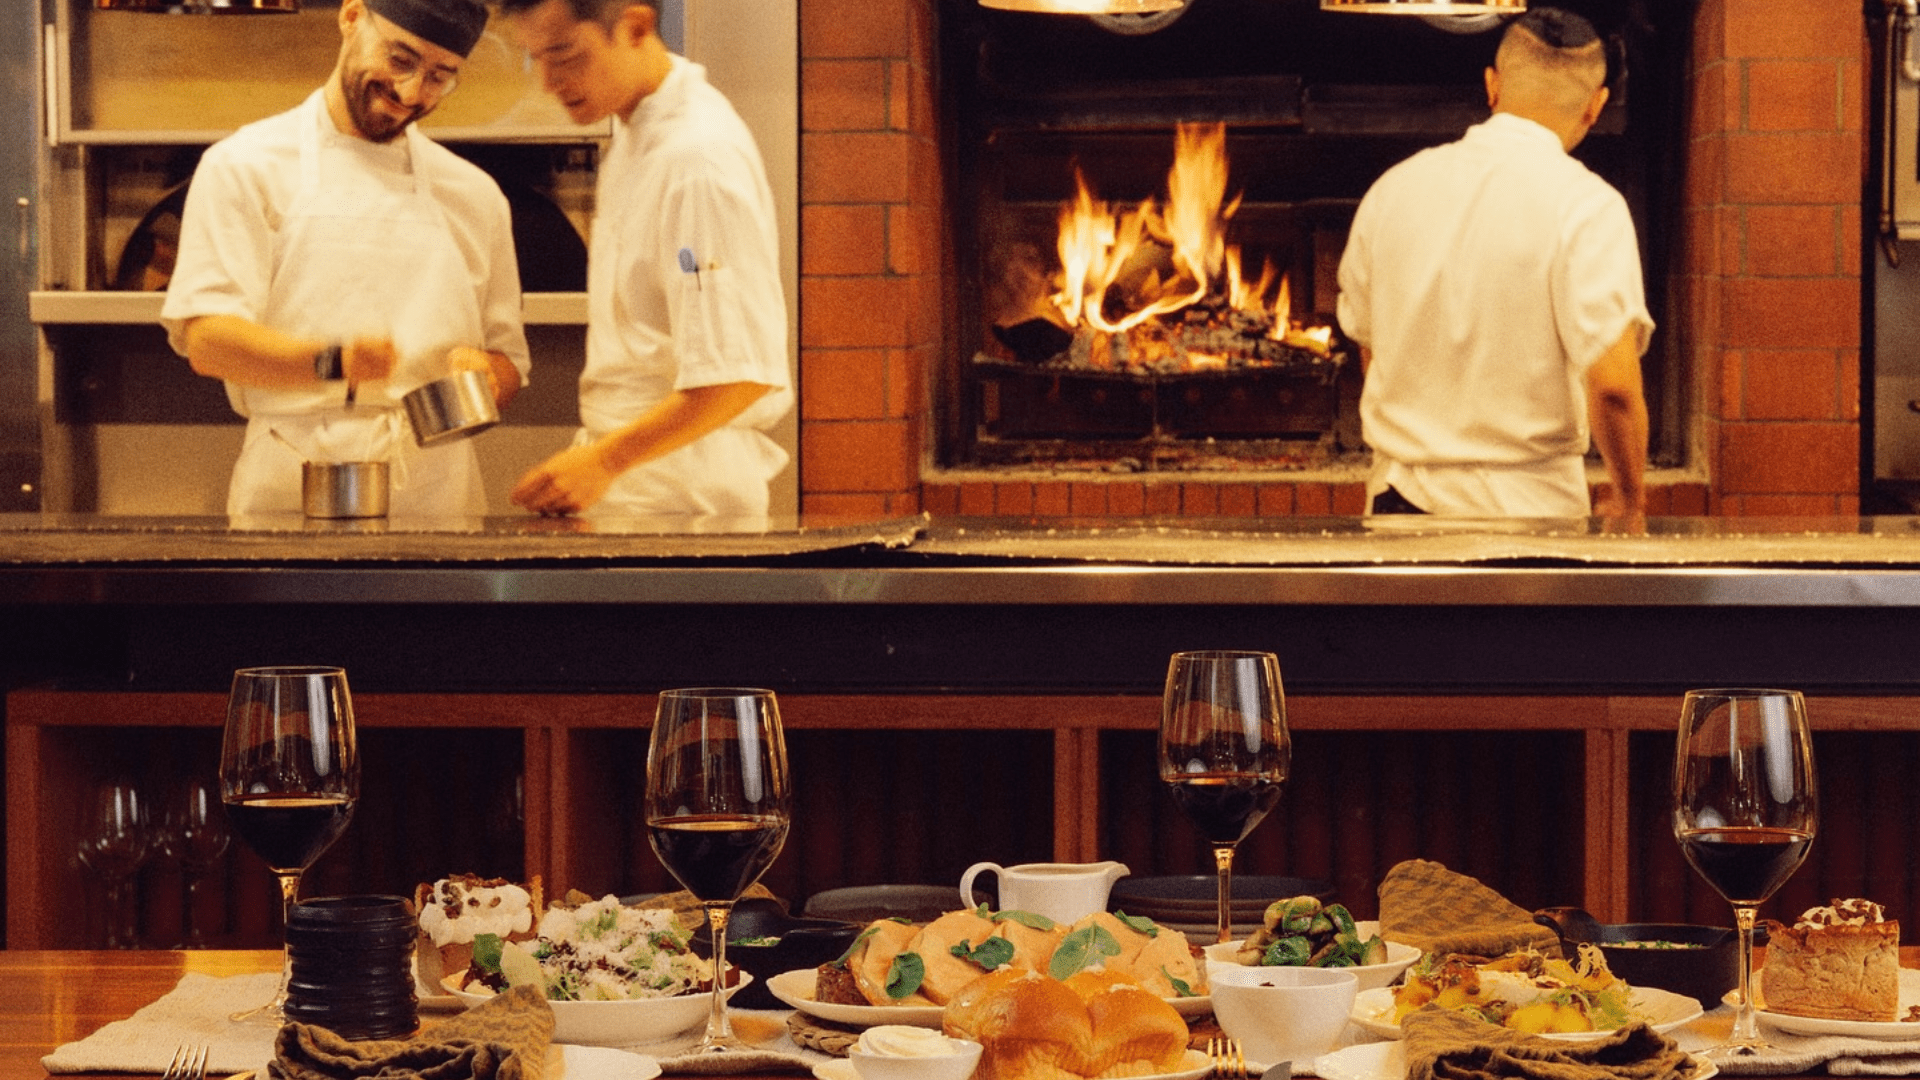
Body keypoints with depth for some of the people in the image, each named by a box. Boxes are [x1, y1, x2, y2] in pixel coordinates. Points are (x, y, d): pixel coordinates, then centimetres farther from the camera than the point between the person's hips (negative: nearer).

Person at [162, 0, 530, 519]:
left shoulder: (474, 194, 17)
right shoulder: (247, 165, 5)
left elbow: (509, 364, 21)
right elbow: (205, 340, -8)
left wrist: (481, 376, -4)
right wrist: (329, 362, -26)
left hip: (437, 495, 4)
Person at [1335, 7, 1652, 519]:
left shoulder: (1393, 188, 6)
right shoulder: (1586, 205, -10)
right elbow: (1612, 383, -17)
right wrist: (1629, 498, 0)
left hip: (1397, 496, 5)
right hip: (1527, 506, -4)